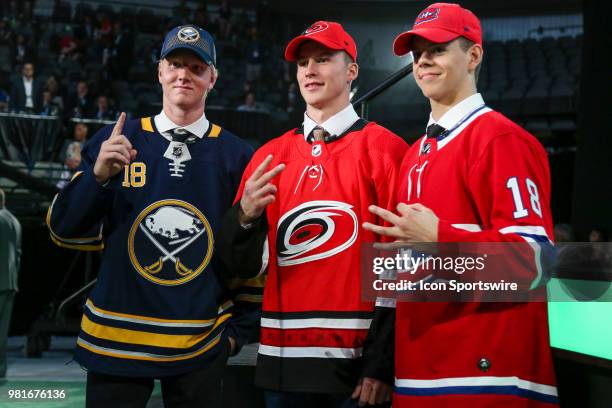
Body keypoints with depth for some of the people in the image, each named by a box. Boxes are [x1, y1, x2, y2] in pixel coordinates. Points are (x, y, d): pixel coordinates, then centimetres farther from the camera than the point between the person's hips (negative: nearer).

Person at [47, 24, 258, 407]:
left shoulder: (237, 156, 1)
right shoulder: (115, 140, 2)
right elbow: (65, 232, 1)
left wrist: (238, 328, 3)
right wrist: (98, 176, -14)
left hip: (201, 346, 0)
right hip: (114, 338, 0)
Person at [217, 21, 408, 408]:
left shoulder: (383, 149, -4)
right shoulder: (270, 156, 10)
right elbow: (244, 264, 9)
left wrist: (381, 363, -11)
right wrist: (245, 216, -12)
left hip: (356, 360, -4)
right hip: (283, 359, 4)